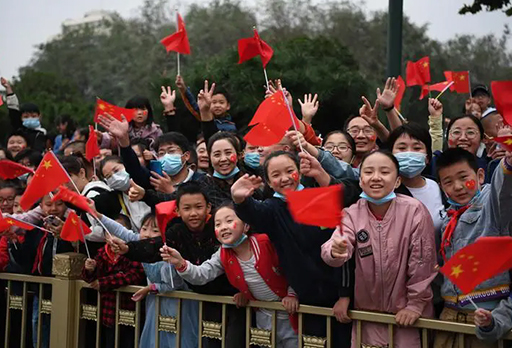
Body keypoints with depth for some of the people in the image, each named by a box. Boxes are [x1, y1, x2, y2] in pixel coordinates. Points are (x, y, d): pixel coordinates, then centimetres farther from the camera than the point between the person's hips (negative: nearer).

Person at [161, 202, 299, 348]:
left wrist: (292, 294, -15)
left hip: (289, 311, -4)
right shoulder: (223, 257, -5)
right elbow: (201, 275, -13)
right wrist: (181, 264, -29)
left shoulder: (266, 243, -21)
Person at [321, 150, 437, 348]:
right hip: (366, 309, 2)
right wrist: (335, 251, -45)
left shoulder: (415, 211, -15)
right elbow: (339, 246, -23)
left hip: (406, 311, -2)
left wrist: (416, 304, -7)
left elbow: (422, 262, -10)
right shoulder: (352, 214, -7)